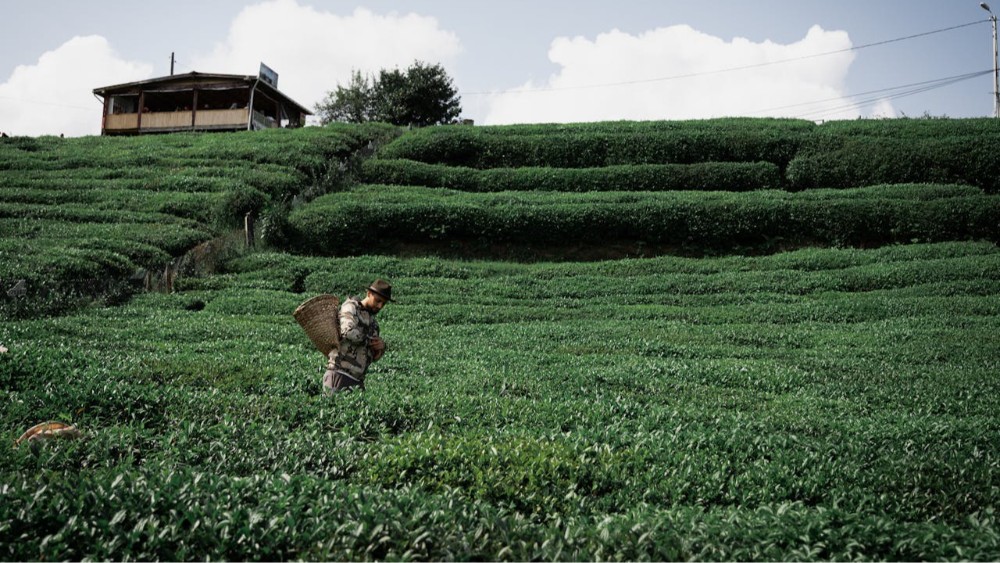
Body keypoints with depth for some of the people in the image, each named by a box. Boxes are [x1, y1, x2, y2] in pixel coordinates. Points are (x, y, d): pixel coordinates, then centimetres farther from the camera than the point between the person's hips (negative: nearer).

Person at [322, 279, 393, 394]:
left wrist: (381, 347, 0)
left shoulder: (373, 322, 18)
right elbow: (349, 331, -24)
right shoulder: (350, 307, -2)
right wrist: (369, 340, -8)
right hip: (339, 375, -7)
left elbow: (374, 357, 21)